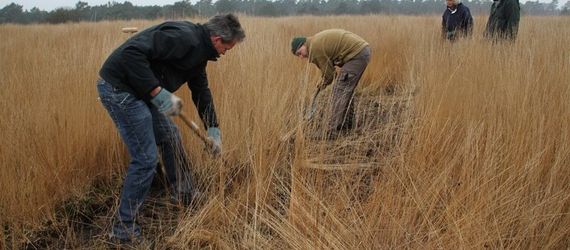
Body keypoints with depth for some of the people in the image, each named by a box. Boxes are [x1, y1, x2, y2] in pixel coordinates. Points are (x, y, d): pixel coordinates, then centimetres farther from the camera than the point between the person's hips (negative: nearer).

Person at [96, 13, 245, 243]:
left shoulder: (198, 49, 11)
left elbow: (201, 90, 23)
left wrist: (213, 129, 24)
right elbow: (132, 53, -29)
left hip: (137, 89, 10)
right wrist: (158, 92, -27)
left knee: (170, 137, 19)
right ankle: (123, 230, 6)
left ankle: (184, 197, 39)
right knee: (146, 158, -8)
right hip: (118, 87, -10)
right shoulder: (184, 37, -21)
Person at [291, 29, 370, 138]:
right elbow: (330, 63, 21)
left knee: (340, 91, -10)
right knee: (346, 90, 18)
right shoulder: (317, 40, 17)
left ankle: (333, 132, -11)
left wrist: (324, 82, 16)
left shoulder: (315, 48, -12)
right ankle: (346, 125, 27)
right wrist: (324, 80, 14)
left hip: (356, 54, -10)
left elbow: (328, 71, -4)